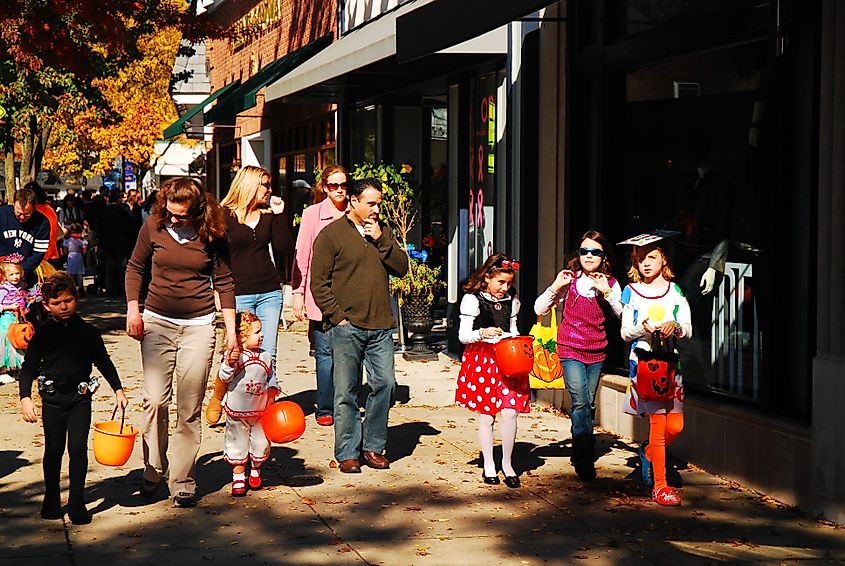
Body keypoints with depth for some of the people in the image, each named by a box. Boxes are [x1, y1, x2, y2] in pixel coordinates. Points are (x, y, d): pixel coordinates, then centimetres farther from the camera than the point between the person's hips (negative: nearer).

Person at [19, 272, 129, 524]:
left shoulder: (88, 332, 2)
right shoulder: (43, 334, -1)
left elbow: (104, 362, 11)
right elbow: (29, 367, 0)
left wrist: (118, 389, 6)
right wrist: (25, 398, -11)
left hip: (80, 398, 0)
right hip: (52, 399, 0)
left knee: (78, 448, -5)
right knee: (53, 449, 7)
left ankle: (77, 502, 3)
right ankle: (51, 500, 21)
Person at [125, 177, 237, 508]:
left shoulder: (212, 235, -4)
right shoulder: (154, 227, -2)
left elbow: (224, 282, 4)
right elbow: (135, 268, 11)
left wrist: (231, 329, 0)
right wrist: (133, 309, 1)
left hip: (198, 326, -1)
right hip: (157, 322, 1)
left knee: (189, 410, 0)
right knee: (155, 401, -7)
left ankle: (183, 482, 9)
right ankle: (154, 469, 13)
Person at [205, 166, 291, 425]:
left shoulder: (269, 214, 12)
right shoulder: (225, 215, -2)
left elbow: (283, 247, 4)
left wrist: (279, 214, -1)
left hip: (269, 292, 4)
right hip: (239, 294, -4)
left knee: (267, 355, 1)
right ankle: (216, 398, 17)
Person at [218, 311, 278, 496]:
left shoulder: (265, 357, 1)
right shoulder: (234, 356, -13)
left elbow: (271, 378, 13)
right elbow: (225, 378, -17)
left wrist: (272, 391, -2)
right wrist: (229, 363, -32)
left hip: (260, 411, 4)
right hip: (237, 411, -3)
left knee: (261, 443, 10)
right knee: (237, 444, 6)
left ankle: (255, 471, 34)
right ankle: (238, 478, 18)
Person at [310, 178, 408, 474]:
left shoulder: (383, 233, 16)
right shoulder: (331, 234, 0)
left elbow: (402, 268, 6)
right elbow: (319, 282, -3)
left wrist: (381, 240, -4)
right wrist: (337, 316, -9)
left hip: (380, 326, 4)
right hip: (347, 327, -4)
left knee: (384, 384, 1)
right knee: (346, 391, 0)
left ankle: (373, 446, 14)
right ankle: (347, 452, 7)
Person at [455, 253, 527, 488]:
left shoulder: (511, 301, 8)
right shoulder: (472, 300, -6)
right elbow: (463, 334, -7)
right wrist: (482, 333, -26)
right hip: (481, 359, -3)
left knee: (510, 411, -6)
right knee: (486, 415, 2)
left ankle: (507, 463, 8)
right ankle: (488, 465, 15)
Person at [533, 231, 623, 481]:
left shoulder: (610, 284, 3)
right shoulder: (569, 280, -2)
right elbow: (539, 309, 1)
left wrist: (607, 292, -16)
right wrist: (555, 287, -13)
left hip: (596, 352, 3)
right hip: (570, 350, -3)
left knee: (588, 405, 10)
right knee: (580, 403, -14)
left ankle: (580, 455, 25)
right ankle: (584, 460, -10)